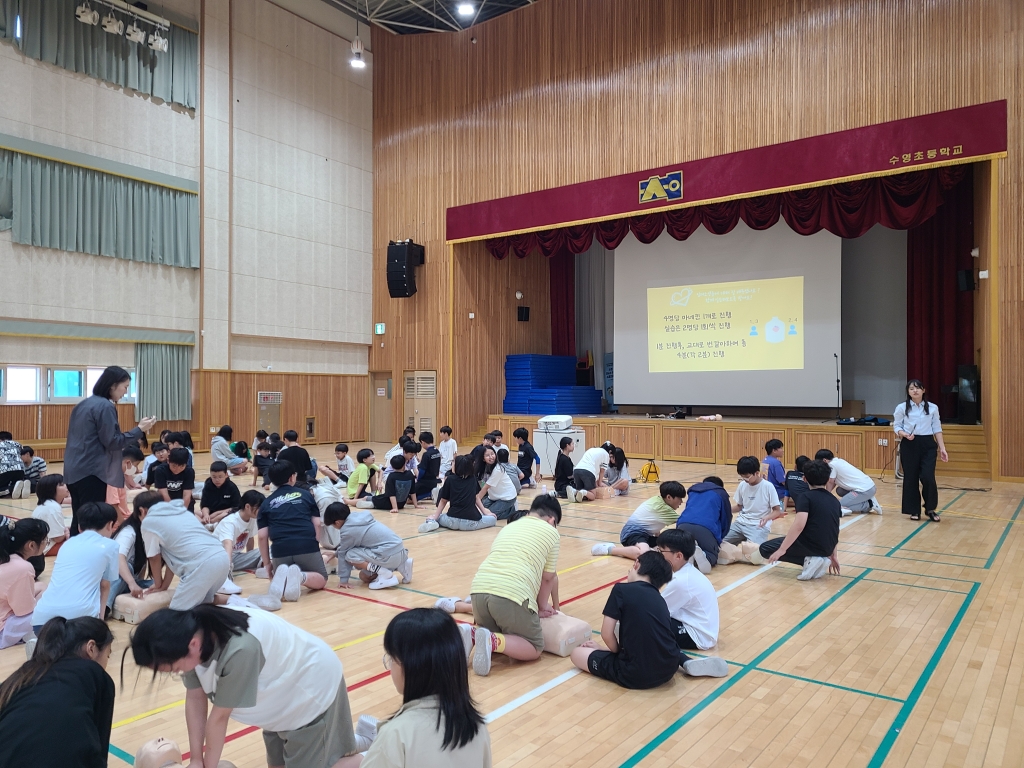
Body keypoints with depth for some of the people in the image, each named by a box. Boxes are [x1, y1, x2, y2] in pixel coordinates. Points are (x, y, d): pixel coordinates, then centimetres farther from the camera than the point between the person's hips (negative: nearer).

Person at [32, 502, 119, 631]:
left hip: (43, 615, 5)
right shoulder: (109, 546, 11)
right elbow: (105, 586, 15)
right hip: (79, 615, -4)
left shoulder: (67, 544, 26)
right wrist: (100, 616, 25)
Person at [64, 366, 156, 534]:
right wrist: (139, 430, -10)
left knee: (79, 520, 12)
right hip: (91, 472, -9)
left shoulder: (84, 403, 15)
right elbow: (112, 442, -16)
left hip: (74, 470, 9)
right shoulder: (105, 406, -13)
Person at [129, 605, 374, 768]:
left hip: (313, 689, -8)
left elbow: (220, 716, -27)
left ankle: (373, 745, 17)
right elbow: (195, 699, -8)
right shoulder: (192, 631, -18)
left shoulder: (240, 649, -42)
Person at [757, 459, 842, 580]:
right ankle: (819, 559, 7)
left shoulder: (806, 497, -9)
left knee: (765, 549, 5)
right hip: (826, 549, 8)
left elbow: (799, 526, -21)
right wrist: (834, 556, 26)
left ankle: (809, 561, -4)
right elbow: (834, 531, 18)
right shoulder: (835, 501, 12)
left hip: (810, 544, -8)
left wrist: (782, 549, -18)